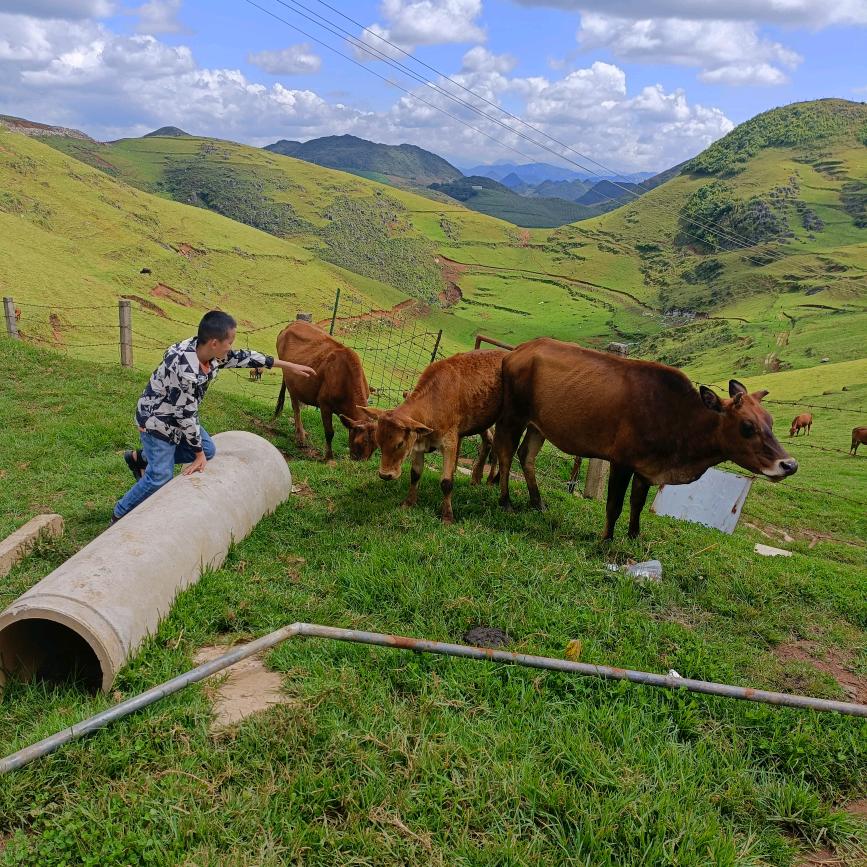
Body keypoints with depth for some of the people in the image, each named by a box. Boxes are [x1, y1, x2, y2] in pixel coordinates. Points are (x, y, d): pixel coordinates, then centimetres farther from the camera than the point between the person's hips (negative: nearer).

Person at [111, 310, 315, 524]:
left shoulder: (209, 352, -12)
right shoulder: (186, 372, -37)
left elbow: (243, 357, 2)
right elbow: (186, 416, -27)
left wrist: (289, 366, 8)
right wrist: (198, 454, -14)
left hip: (178, 417, 9)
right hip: (156, 421, -9)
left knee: (208, 450, 11)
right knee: (160, 477, -9)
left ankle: (141, 458, 20)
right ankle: (120, 515, 13)